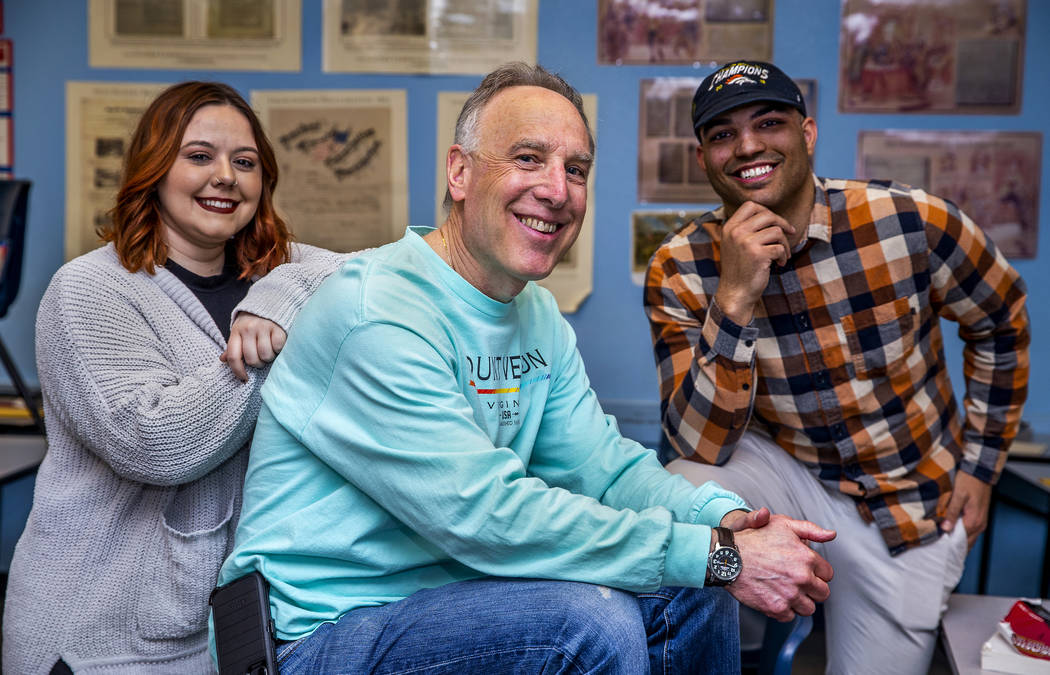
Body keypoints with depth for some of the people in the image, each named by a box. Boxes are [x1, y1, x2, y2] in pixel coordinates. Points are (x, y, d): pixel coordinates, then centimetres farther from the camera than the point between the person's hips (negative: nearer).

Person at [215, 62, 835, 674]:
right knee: (594, 621, -27)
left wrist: (725, 517, -17)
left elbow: (604, 464, 3)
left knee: (695, 595, 1)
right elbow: (488, 514, -28)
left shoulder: (539, 316, 7)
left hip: (454, 588, 8)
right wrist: (719, 556, -26)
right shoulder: (377, 313, -23)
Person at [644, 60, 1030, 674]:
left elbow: (1002, 323, 2)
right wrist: (734, 299, -35)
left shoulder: (913, 223, -18)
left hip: (910, 510, 1)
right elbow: (701, 446, -24)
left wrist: (980, 465, 2)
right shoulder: (680, 270, -16)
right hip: (782, 472, 0)